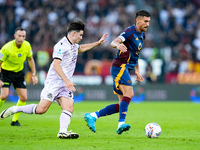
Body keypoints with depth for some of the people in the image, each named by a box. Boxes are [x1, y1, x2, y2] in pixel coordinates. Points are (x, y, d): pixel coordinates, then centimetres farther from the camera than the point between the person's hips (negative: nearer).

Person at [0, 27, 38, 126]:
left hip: (19, 72, 4)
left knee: (23, 98, -4)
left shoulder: (27, 46, -11)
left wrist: (34, 74, 4)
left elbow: (30, 59, 7)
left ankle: (15, 120, 11)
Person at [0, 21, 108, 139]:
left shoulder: (73, 45, 19)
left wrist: (98, 43, 41)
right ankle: (14, 109, 2)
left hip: (65, 84, 9)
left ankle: (63, 132, -27)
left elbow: (81, 48, 45)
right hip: (54, 82, -9)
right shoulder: (61, 45, -12)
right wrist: (66, 80, -29)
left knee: (69, 108, -14)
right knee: (41, 109, -14)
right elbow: (56, 65, -21)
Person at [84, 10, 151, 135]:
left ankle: (92, 116, 7)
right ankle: (121, 123, -30)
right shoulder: (130, 31, -9)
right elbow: (114, 42, -24)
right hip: (120, 67, -9)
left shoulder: (141, 35, 18)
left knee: (122, 104, 5)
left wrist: (137, 72, 22)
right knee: (129, 93, -26)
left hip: (125, 69, 9)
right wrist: (118, 45, -47)